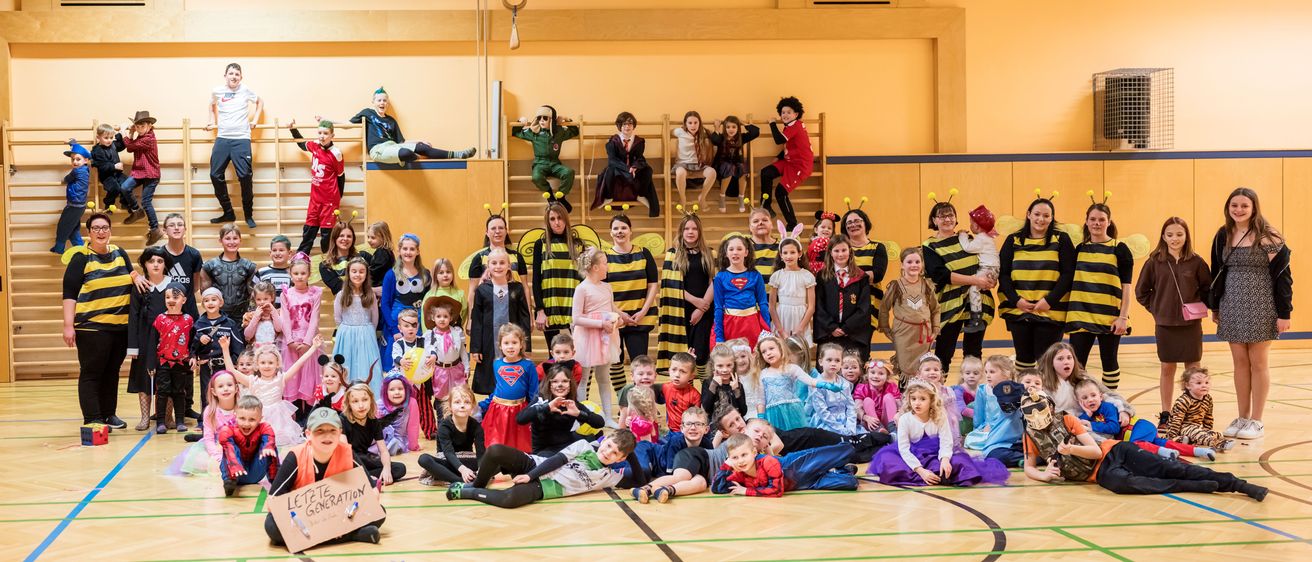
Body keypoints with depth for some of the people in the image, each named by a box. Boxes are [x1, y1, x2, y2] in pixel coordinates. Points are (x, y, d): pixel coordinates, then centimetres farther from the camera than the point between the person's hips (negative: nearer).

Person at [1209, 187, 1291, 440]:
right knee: (1240, 362, 8)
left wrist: (1284, 312, -13)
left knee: (1258, 362, 2)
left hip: (1260, 306, -4)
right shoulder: (1223, 236, 6)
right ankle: (1242, 418, 17)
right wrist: (1214, 306, 14)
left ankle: (1256, 421, 10)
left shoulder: (1268, 236, -8)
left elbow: (1282, 274, -9)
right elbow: (1217, 272, 13)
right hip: (1232, 306, 4)